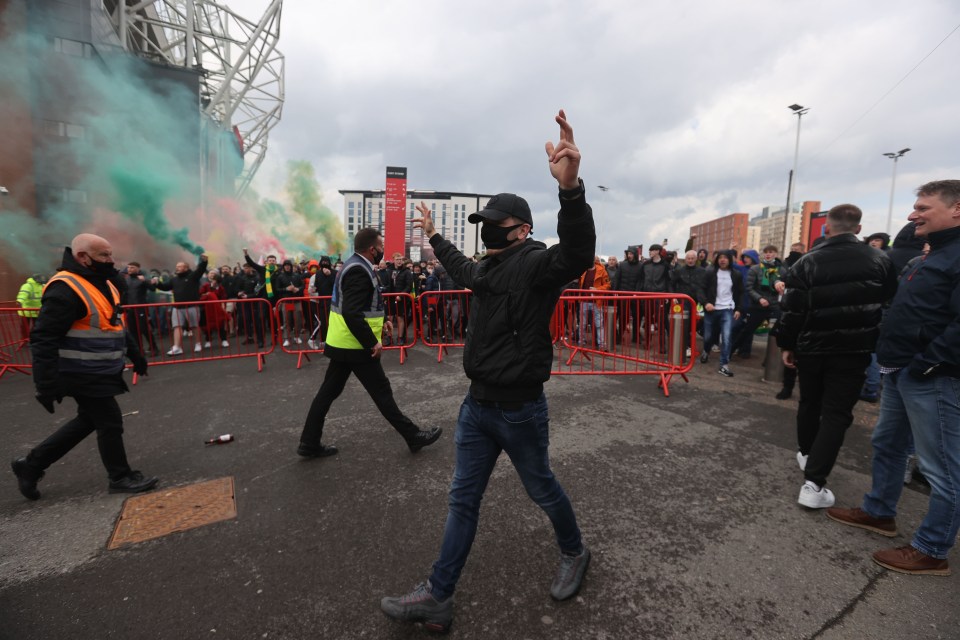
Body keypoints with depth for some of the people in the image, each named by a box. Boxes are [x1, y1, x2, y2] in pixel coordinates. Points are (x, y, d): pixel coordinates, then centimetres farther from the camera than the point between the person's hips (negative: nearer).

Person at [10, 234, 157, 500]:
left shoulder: (102, 283, 10)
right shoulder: (66, 289, -22)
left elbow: (116, 324, 21)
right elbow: (43, 339, -24)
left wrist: (134, 352, 23)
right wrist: (47, 384, -25)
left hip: (101, 373, 10)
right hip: (84, 376, -10)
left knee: (89, 421, 21)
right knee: (110, 423, 1)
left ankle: (31, 464, 35)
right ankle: (121, 478, 18)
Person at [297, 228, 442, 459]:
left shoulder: (353, 265, 12)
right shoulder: (359, 270, -21)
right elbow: (352, 314, -30)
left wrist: (379, 322, 16)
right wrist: (372, 342, -24)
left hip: (341, 343, 10)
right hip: (356, 346, -10)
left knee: (328, 392, 13)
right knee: (382, 391, 0)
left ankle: (309, 443, 22)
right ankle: (414, 436, 12)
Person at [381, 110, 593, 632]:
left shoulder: (535, 264, -16)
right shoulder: (487, 268, 10)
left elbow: (577, 256, -39)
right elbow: (461, 269, 33)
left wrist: (570, 189, -56)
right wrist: (433, 236, 44)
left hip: (520, 409, -7)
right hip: (476, 404, 8)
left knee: (542, 490, 16)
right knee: (463, 500, 13)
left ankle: (574, 554, 46)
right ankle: (438, 597, 27)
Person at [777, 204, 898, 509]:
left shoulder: (807, 262, -6)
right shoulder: (880, 260, -1)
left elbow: (791, 308, -7)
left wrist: (786, 345, 1)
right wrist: (879, 342, 19)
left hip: (811, 347, 1)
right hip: (854, 349, 0)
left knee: (809, 404, 19)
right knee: (837, 413, -1)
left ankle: (805, 453, 38)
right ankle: (813, 482, -8)